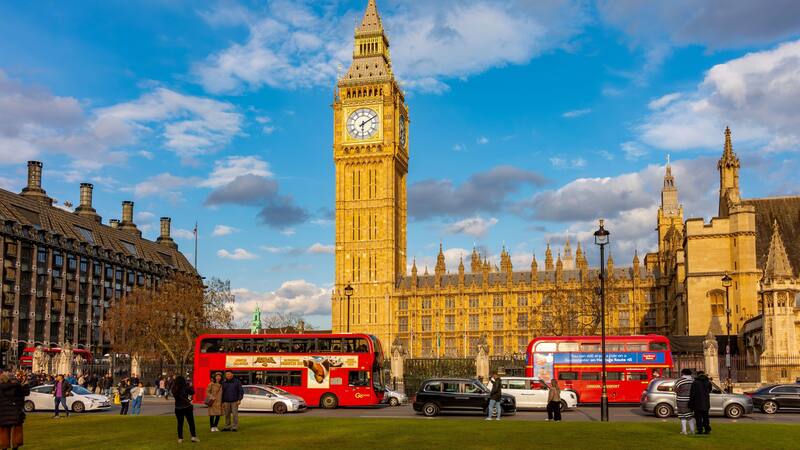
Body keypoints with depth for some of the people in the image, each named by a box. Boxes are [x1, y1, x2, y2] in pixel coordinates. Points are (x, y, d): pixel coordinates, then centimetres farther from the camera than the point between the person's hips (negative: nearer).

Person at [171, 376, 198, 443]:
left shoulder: (174, 389, -5)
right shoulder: (185, 387, -14)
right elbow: (192, 392, -5)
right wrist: (190, 386, 9)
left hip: (178, 408, 3)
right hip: (187, 407, -3)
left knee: (180, 423, 10)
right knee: (191, 422, 6)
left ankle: (180, 438, 10)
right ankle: (193, 437, 3)